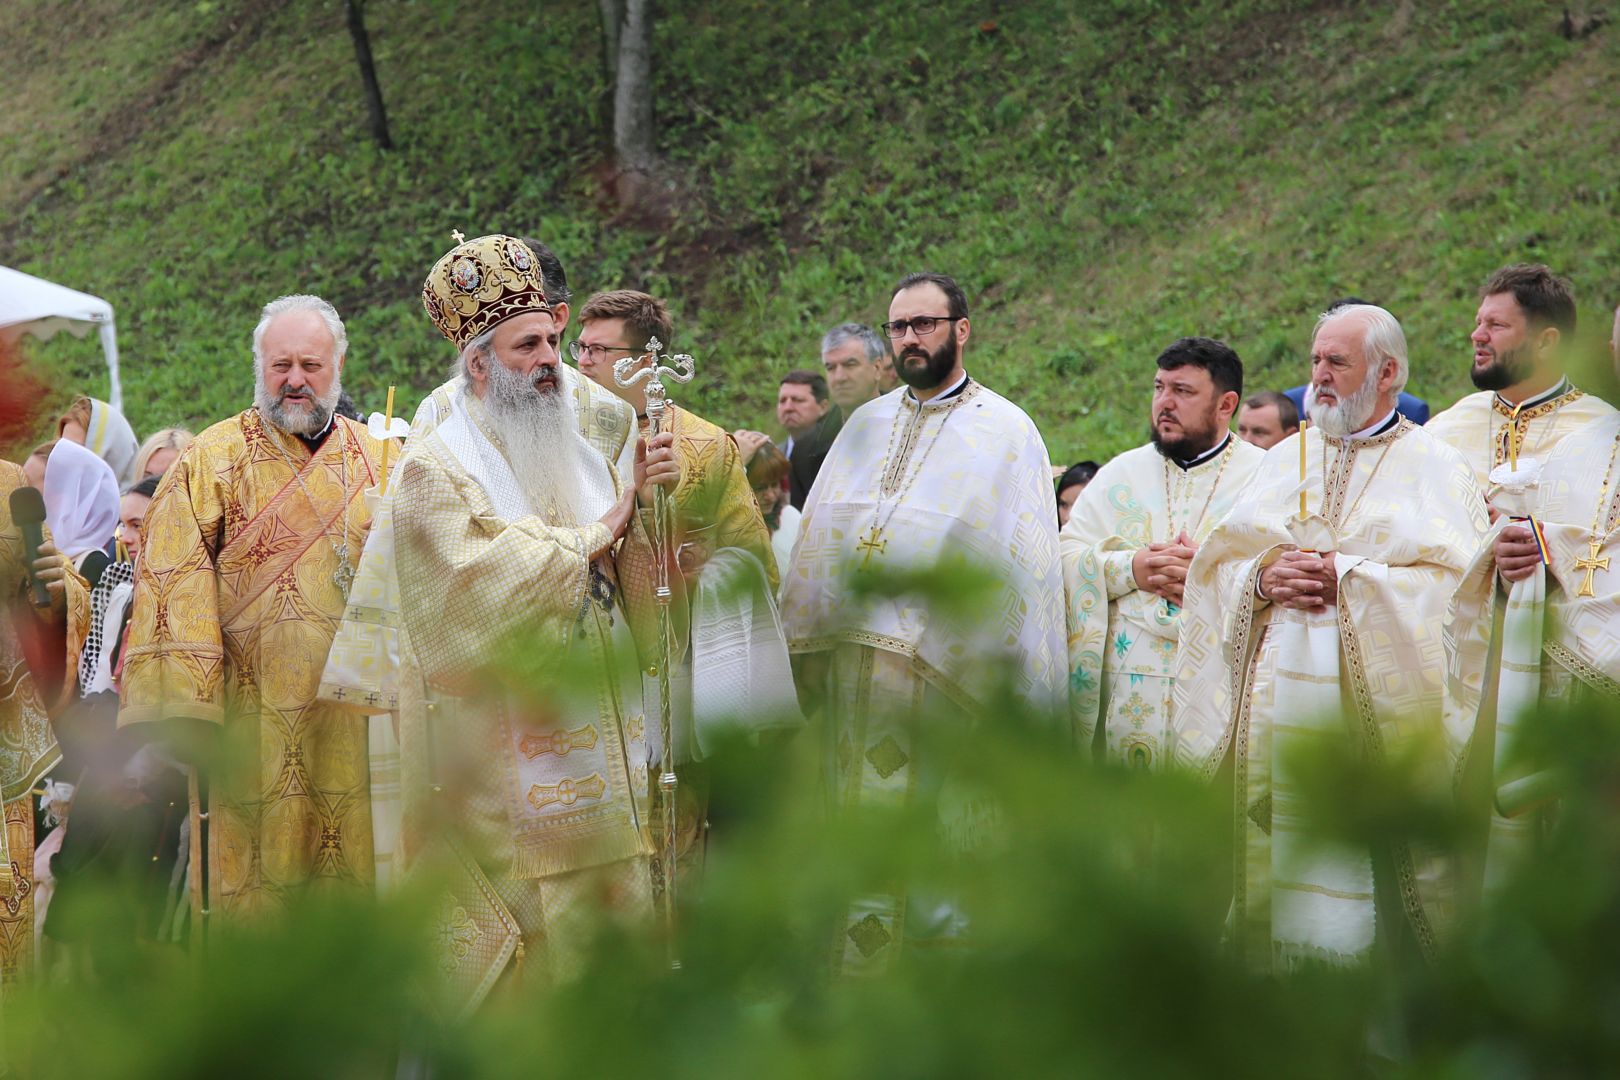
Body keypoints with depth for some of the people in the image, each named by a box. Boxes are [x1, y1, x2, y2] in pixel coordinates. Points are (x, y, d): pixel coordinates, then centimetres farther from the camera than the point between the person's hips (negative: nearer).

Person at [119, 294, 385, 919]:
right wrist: (182, 706, -15)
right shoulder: (213, 461, 2)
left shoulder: (378, 463, 11)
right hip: (254, 720, -3)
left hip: (360, 718, 3)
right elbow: (174, 581, -5)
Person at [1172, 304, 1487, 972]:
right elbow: (1219, 564, 15)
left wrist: (1348, 580, -13)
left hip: (1377, 701, -4)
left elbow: (1452, 579, -8)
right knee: (1284, 864, 2)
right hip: (1281, 707, 4)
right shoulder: (1284, 460, 19)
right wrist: (1263, 579, -6)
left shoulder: (1433, 465, 5)